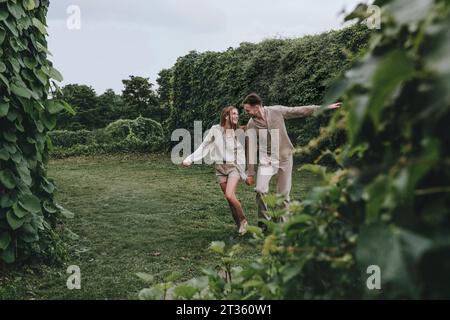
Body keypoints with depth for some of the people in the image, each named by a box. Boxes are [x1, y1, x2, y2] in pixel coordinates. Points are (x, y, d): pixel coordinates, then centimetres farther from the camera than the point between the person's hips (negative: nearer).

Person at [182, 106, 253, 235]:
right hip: (220, 167, 2)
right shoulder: (215, 130, -2)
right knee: (229, 198, 2)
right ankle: (240, 224, 16)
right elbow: (204, 147, 3)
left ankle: (243, 221, 0)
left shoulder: (238, 133, -2)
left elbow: (241, 155, 2)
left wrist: (244, 175, 3)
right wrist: (189, 159, -4)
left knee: (230, 195, -20)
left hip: (234, 166, -2)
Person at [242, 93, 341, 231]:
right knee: (260, 190, -16)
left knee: (283, 194, 3)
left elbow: (300, 111, -1)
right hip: (266, 160, 0)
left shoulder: (277, 111, -8)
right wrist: (250, 173, 1)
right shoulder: (251, 124, -6)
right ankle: (263, 221, 4)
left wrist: (325, 107, 0)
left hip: (284, 158, 0)